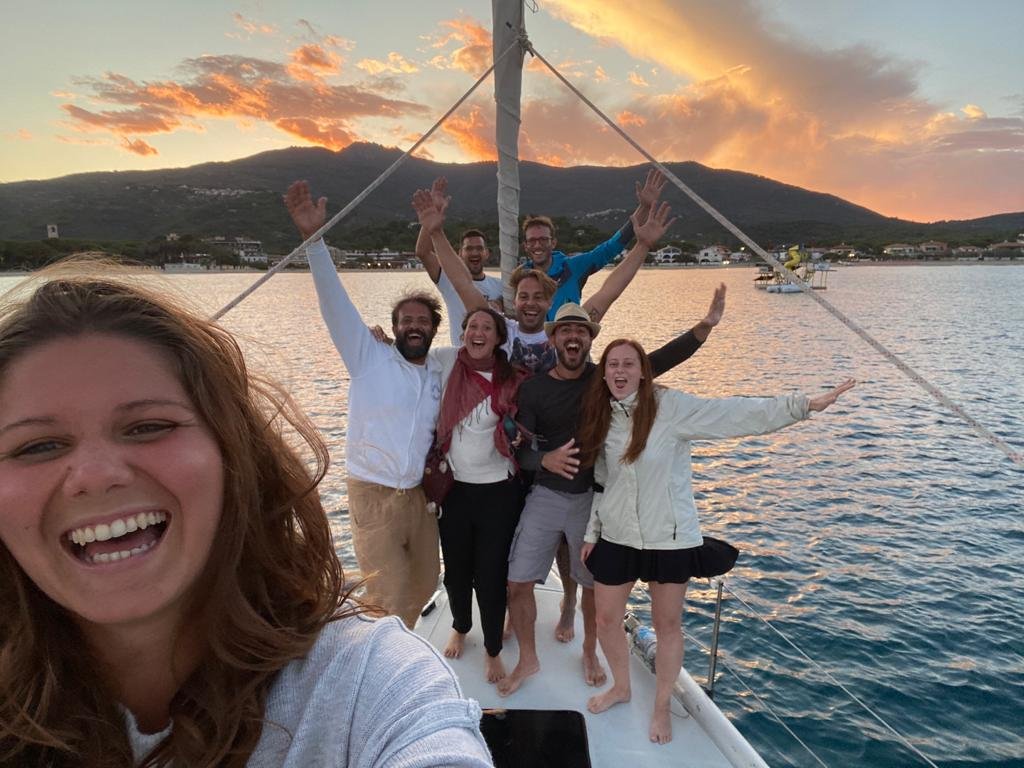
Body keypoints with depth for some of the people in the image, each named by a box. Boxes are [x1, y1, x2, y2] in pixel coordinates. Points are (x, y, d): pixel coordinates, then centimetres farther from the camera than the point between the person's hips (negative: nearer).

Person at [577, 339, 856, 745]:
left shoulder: (670, 406, -14)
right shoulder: (600, 419, 1)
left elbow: (737, 414, -20)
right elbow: (602, 483, 9)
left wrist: (803, 404, -28)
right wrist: (592, 532, 11)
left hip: (669, 539, -4)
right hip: (616, 538, 5)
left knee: (667, 624, 11)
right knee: (606, 619, 14)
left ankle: (662, 707, 35)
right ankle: (621, 687, 42)